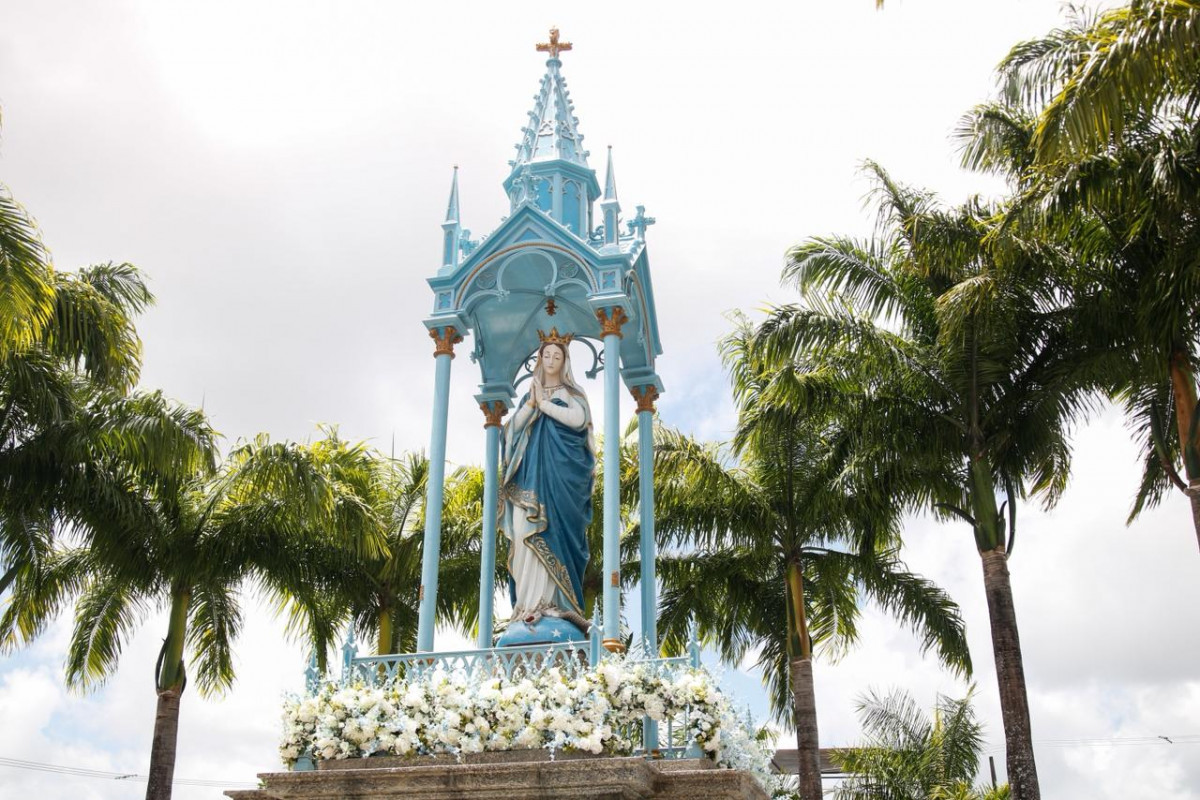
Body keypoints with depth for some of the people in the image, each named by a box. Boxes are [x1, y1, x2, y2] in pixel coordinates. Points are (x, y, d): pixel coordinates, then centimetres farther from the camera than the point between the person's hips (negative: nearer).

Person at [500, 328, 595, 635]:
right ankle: (528, 602, -11)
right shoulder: (531, 392, 22)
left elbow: (578, 419, -9)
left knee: (553, 529, -15)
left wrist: (544, 403, -3)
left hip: (561, 470, -4)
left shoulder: (572, 392, 11)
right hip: (532, 471, 4)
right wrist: (532, 402, -4)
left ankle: (550, 601, -18)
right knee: (525, 531, -9)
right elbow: (515, 425, 9)